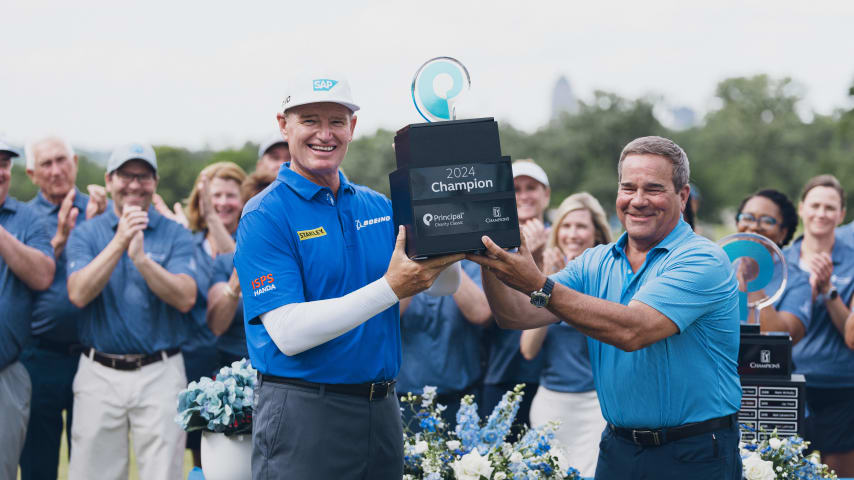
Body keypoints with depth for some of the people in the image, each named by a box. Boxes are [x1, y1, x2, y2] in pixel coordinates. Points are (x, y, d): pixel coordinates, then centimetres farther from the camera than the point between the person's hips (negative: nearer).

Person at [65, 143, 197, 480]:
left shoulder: (175, 235, 3)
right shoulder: (85, 234, 6)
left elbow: (186, 298, -11)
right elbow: (79, 294, -10)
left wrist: (141, 258, -22)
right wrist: (119, 242, -17)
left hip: (160, 374, -1)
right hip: (99, 374, 1)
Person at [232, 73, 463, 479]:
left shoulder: (379, 206, 9)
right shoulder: (265, 216, -9)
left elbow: (446, 284, 3)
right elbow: (288, 333, -19)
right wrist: (391, 287, -24)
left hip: (381, 410, 6)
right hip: (303, 412, -6)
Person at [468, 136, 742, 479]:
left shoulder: (703, 261, -13)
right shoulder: (596, 264, 7)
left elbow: (631, 331, -26)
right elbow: (515, 316, 1)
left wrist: (538, 285, -30)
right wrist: (491, 262, -18)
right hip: (618, 449, 5)